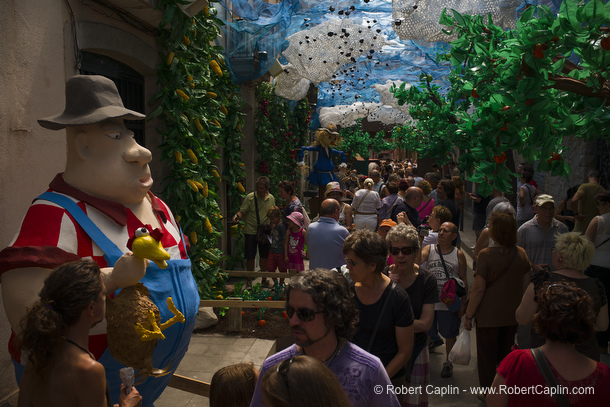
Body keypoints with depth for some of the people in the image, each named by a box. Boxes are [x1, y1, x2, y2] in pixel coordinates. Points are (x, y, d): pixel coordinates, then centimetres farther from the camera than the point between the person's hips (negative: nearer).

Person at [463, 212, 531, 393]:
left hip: (488, 315, -5)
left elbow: (478, 289, -18)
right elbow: (526, 285, 5)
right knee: (507, 356, 22)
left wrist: (469, 315, -9)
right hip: (512, 315, 5)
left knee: (487, 357, 12)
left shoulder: (486, 254, -20)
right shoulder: (521, 253, -4)